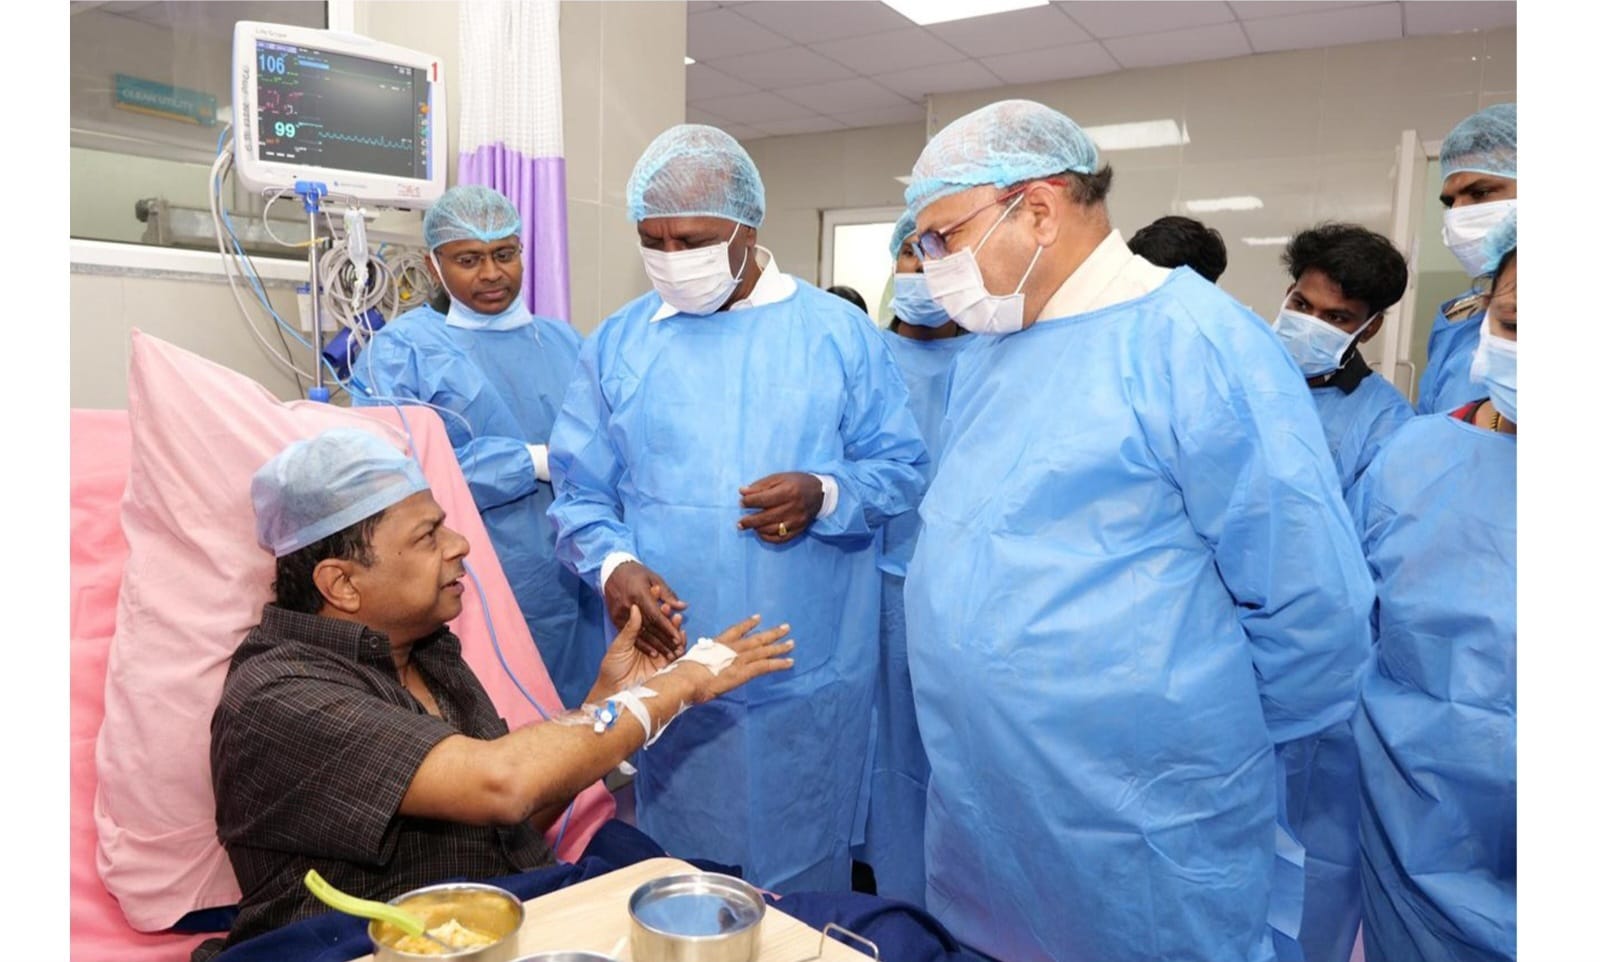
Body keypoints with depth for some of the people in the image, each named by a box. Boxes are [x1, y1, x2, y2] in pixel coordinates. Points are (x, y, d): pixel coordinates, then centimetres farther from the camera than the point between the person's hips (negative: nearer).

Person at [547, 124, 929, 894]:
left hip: (810, 678, -1)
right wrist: (613, 564, -16)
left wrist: (825, 495, -18)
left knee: (802, 881, 15)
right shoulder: (617, 343, 5)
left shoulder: (839, 331, 0)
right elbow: (581, 492, 4)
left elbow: (903, 468, 1)